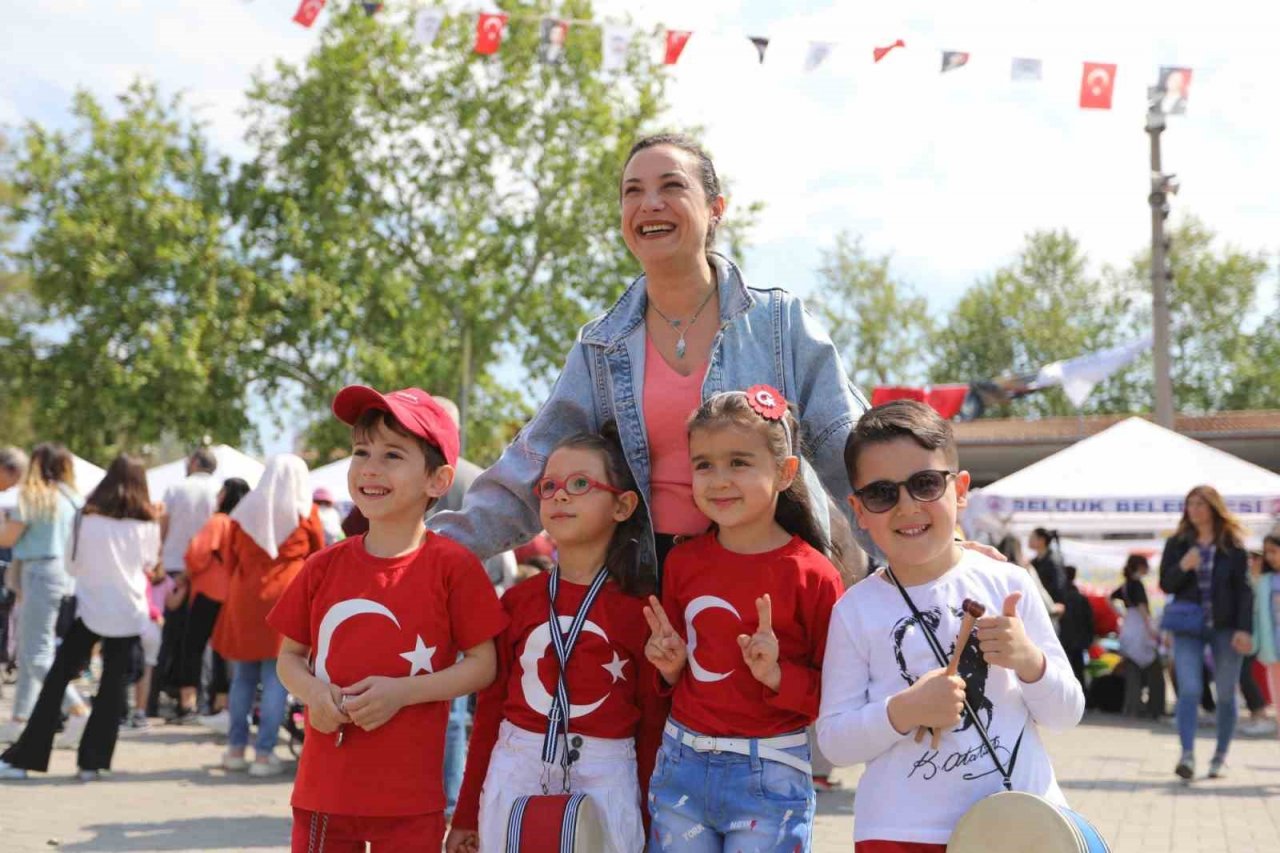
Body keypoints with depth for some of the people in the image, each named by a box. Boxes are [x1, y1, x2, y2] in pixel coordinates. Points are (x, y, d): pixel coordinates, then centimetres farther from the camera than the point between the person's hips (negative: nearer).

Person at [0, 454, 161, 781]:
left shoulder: (88, 517, -6)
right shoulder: (147, 523, -3)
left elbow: (74, 564, 4)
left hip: (89, 608, -1)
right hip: (128, 612, 1)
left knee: (57, 680, 6)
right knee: (113, 684, 8)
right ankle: (92, 761, 4)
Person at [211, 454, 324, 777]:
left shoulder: (244, 510, 7)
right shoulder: (304, 512, -1)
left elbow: (230, 558, 12)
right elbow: (318, 555, 10)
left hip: (244, 602, 3)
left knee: (243, 677, 13)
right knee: (276, 679, -1)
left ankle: (236, 748, 18)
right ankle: (264, 753, -4)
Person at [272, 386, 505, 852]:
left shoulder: (453, 566, -6)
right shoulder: (324, 567, 5)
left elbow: (483, 664, -3)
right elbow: (290, 655, 14)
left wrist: (402, 692, -15)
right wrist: (312, 691, -8)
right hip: (321, 791, 3)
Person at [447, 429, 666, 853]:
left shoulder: (642, 606, -2)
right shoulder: (518, 600, 5)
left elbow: (653, 723, 1)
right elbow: (489, 707, 8)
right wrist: (466, 816, 10)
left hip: (606, 781, -2)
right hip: (515, 773, 2)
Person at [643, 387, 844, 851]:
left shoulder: (811, 575, -10)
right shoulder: (684, 561, 4)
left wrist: (778, 675, -22)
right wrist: (671, 666, -2)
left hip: (769, 776, -4)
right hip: (680, 765, 4)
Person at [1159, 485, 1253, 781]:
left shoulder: (1232, 545, 0)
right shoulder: (1177, 543, 6)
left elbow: (1244, 589, -2)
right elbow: (1166, 585, 6)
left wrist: (1243, 629, -12)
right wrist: (1182, 567, -14)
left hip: (1224, 628, -1)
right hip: (1188, 627, 1)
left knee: (1226, 695, 6)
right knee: (1189, 690, -13)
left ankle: (1221, 756, 19)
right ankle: (1187, 755, -18)